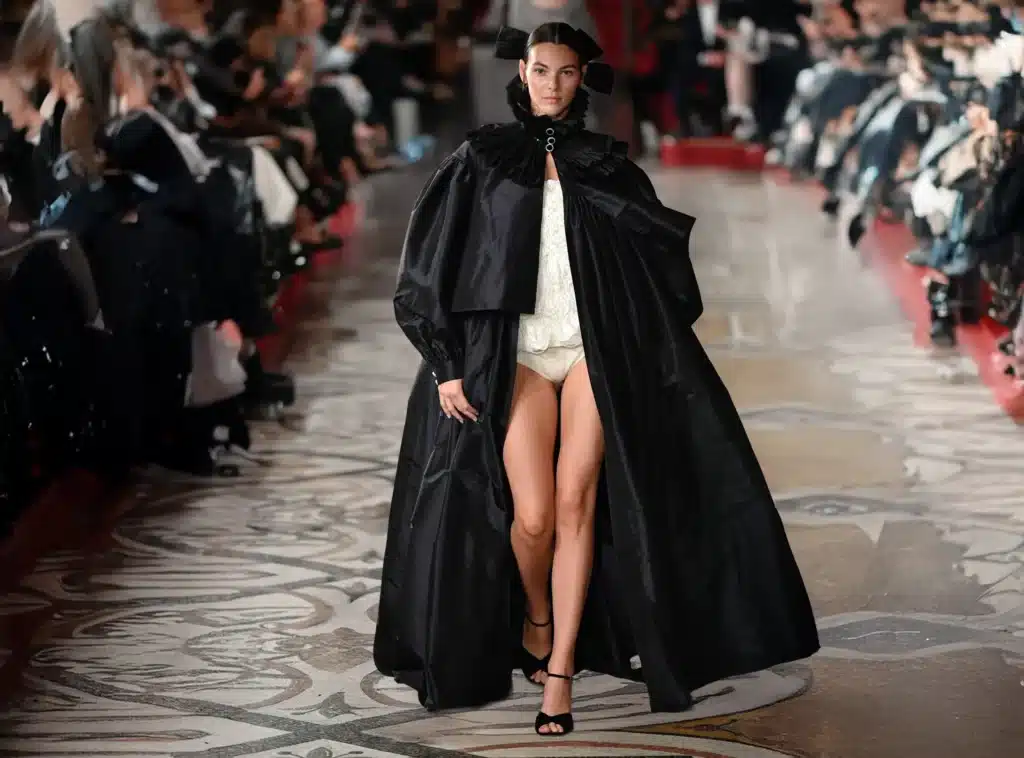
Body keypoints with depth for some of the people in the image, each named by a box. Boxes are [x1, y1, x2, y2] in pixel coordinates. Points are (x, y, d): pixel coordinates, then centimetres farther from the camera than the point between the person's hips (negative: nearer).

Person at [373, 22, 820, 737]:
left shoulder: (606, 165, 11)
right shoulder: (482, 160, 6)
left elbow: (659, 258, 12)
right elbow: (431, 267, 3)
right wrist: (446, 364, -3)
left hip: (592, 349, 1)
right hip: (516, 354, -1)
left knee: (576, 504, -7)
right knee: (533, 516, -10)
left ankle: (560, 668, -2)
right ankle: (534, 619, 21)